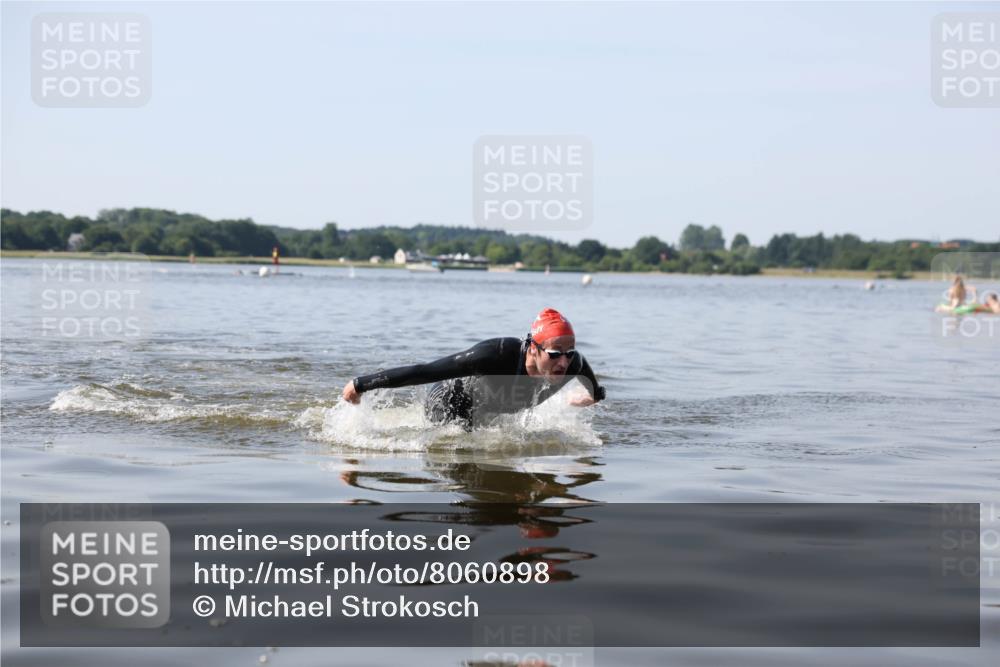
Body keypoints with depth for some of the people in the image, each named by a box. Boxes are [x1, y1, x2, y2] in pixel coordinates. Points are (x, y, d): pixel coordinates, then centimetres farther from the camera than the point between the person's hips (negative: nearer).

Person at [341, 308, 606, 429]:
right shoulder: (498, 355, -47)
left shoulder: (574, 364, -33)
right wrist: (361, 384, -38)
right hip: (450, 400, -6)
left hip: (489, 416, 6)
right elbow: (423, 371, -43)